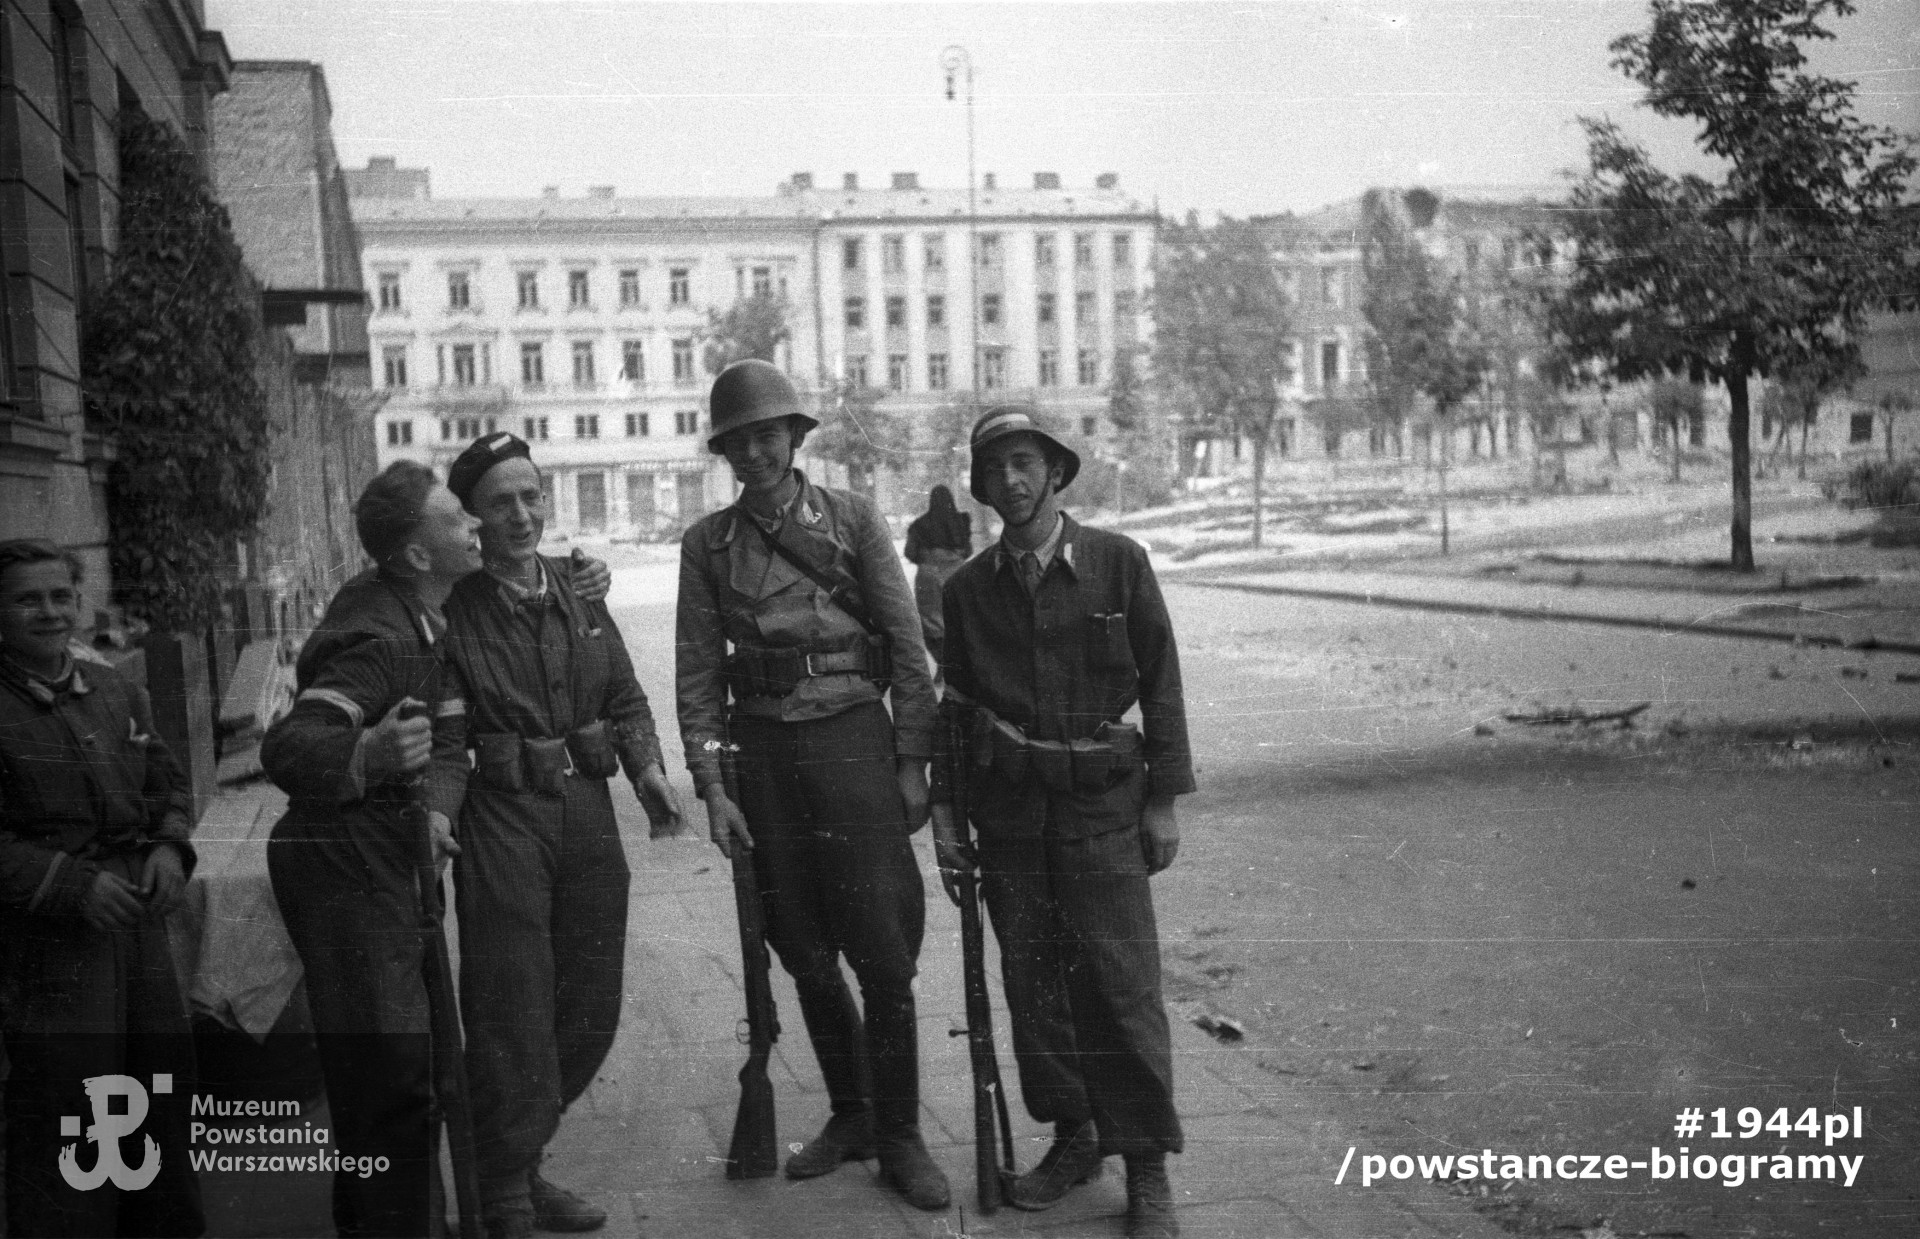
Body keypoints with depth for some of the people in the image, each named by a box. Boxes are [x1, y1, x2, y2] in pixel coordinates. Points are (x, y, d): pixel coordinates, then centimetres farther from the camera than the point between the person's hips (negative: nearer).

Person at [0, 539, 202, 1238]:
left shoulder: (119, 694, 9)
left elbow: (168, 783, 17)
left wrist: (170, 848, -2)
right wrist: (74, 884, -20)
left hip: (139, 923, 7)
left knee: (164, 1088, 17)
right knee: (67, 1120, -2)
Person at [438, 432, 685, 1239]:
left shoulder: (577, 588, 9)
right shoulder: (453, 608, -7)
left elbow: (623, 692, 14)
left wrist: (648, 768, -1)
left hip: (587, 809, 6)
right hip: (502, 816, -6)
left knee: (590, 1014, 14)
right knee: (513, 1017, -3)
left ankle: (517, 1163, 32)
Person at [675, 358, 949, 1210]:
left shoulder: (852, 519, 1)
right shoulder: (708, 544, 6)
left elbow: (907, 647, 0)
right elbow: (697, 673, 5)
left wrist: (912, 761, -4)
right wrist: (711, 786, -1)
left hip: (852, 739, -2)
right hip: (763, 750, 3)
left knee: (883, 953, -4)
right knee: (804, 956, 10)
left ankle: (898, 1137, 11)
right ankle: (850, 1114, 28)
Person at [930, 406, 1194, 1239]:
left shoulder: (1119, 564, -1)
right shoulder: (966, 588, 6)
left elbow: (1160, 685, 0)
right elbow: (954, 703, 11)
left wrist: (1164, 801, -2)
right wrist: (943, 811, 6)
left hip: (1103, 804, -3)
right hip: (1009, 811, 3)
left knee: (1122, 984, -5)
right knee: (1031, 982, 7)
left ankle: (1147, 1168, 6)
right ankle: (1073, 1136, 24)